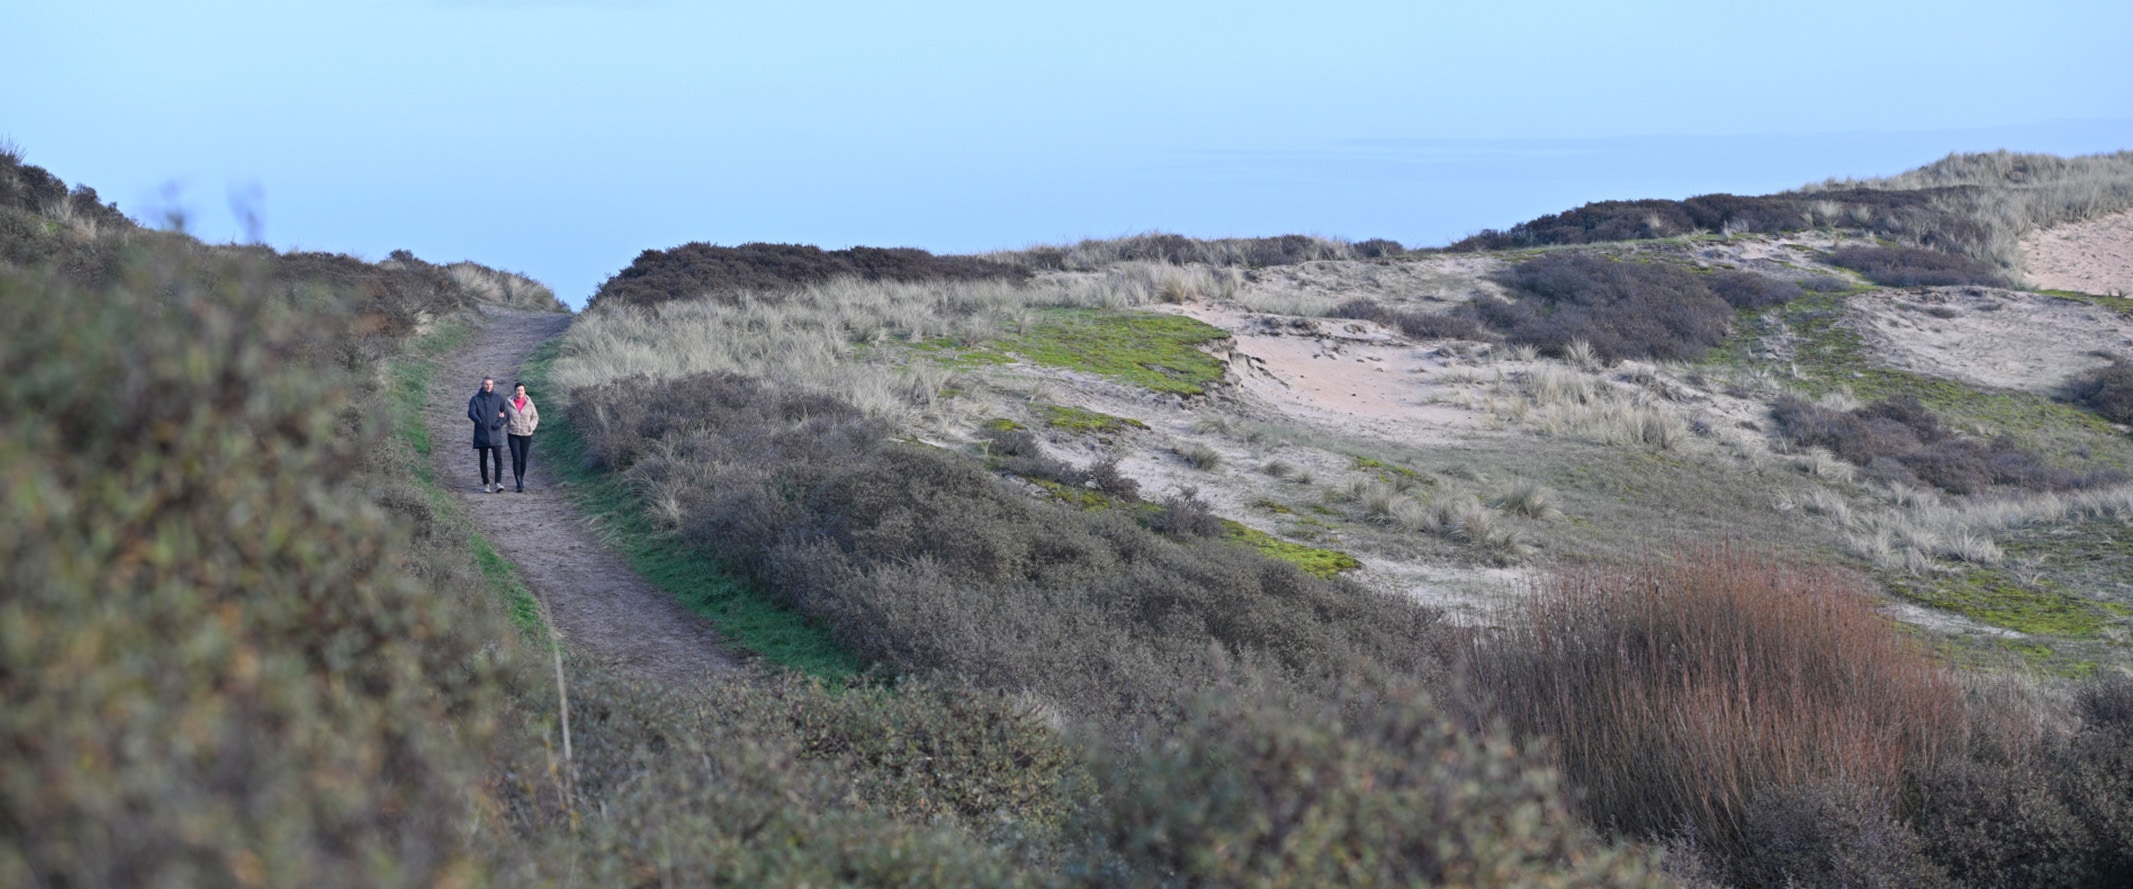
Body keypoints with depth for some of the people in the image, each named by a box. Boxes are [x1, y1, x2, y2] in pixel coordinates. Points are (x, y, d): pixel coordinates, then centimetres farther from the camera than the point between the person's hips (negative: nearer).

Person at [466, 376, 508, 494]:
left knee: (498, 459, -13)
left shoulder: (498, 398, 6)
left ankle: (498, 483, -16)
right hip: (481, 435, 0)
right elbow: (471, 412, -13)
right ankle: (486, 484, 13)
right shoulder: (475, 399, 2)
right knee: (483, 460, 5)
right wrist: (477, 419, -34)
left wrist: (500, 422, -5)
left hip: (495, 434, 0)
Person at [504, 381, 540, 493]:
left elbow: (535, 417, 8)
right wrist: (506, 430, -4)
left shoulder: (529, 403, -3)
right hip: (513, 435, -1)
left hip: (526, 435, 1)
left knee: (523, 459, 9)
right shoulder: (508, 403, -5)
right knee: (516, 459, -13)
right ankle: (519, 485, -15)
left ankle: (521, 480, 31)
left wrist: (531, 426, -8)